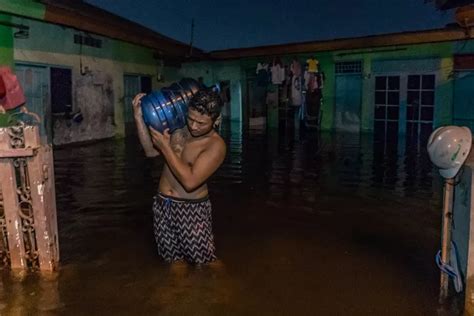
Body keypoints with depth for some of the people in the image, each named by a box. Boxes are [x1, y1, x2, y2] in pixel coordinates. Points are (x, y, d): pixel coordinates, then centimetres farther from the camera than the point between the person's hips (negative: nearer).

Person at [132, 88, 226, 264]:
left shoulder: (216, 145, -20)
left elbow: (190, 181, -28)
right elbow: (151, 151, 5)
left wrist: (166, 147, -25)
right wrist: (139, 117, -6)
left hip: (192, 209, -5)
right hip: (163, 204, 5)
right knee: (173, 261, 14)